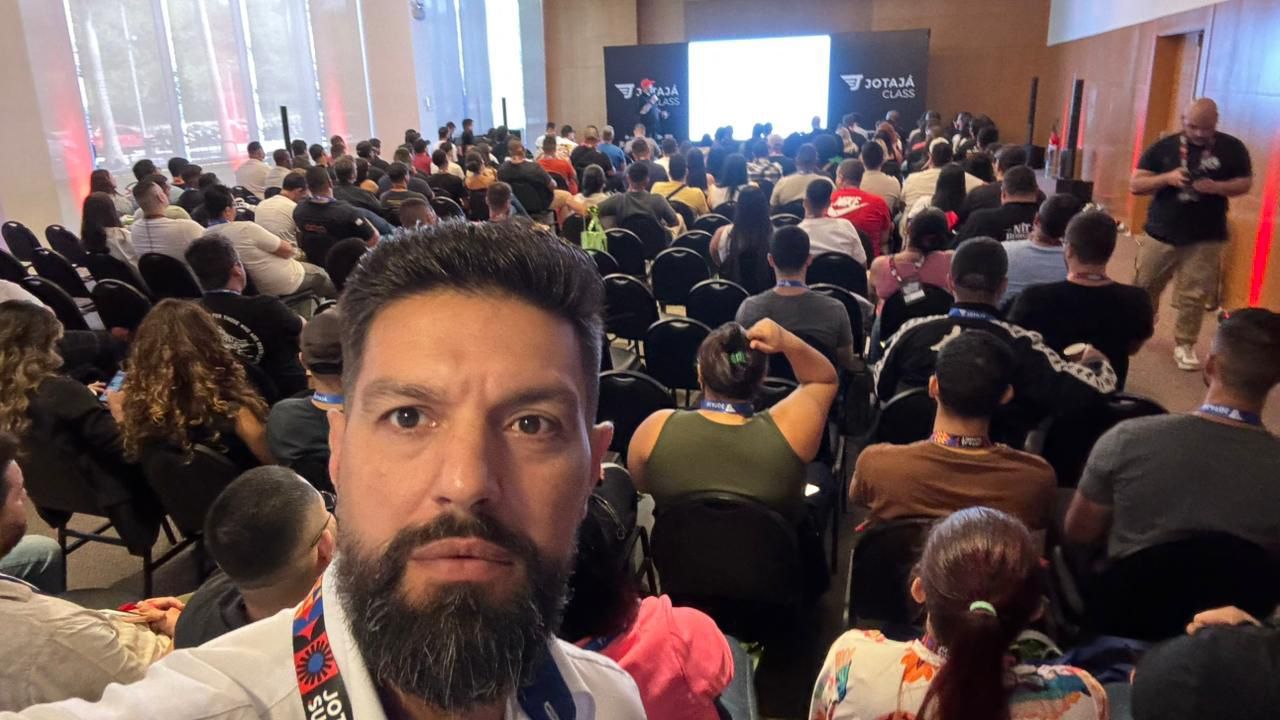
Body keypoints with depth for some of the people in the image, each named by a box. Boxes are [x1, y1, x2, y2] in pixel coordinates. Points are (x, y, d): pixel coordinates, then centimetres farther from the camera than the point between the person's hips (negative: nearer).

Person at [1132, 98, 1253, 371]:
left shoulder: (1231, 148, 0)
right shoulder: (1163, 148, -1)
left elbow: (1245, 183, 5)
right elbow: (1135, 185, -3)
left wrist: (1218, 187, -16)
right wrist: (1167, 178, -21)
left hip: (1205, 239, 0)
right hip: (1161, 234, 1)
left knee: (1193, 296, 0)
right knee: (1144, 288, 10)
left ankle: (1184, 345, 12)